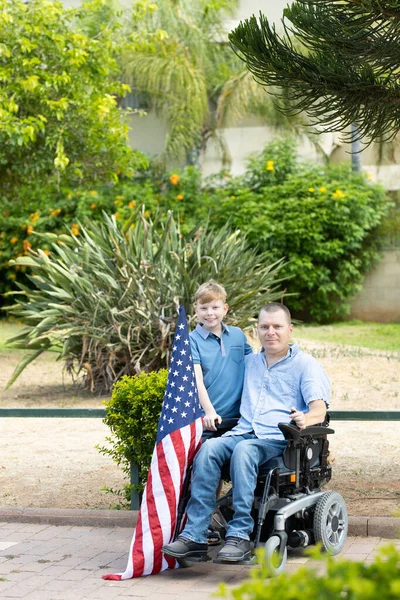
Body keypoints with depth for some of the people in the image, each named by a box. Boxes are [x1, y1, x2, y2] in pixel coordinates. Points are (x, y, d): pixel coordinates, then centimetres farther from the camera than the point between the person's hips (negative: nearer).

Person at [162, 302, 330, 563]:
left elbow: (319, 410, -4)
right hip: (242, 432, 5)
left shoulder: (306, 365, 9)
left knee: (243, 451, -36)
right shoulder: (249, 363, 26)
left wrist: (306, 419, -29)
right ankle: (194, 535, -35)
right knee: (209, 448, -28)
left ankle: (240, 536, -39)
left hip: (279, 439, -4)